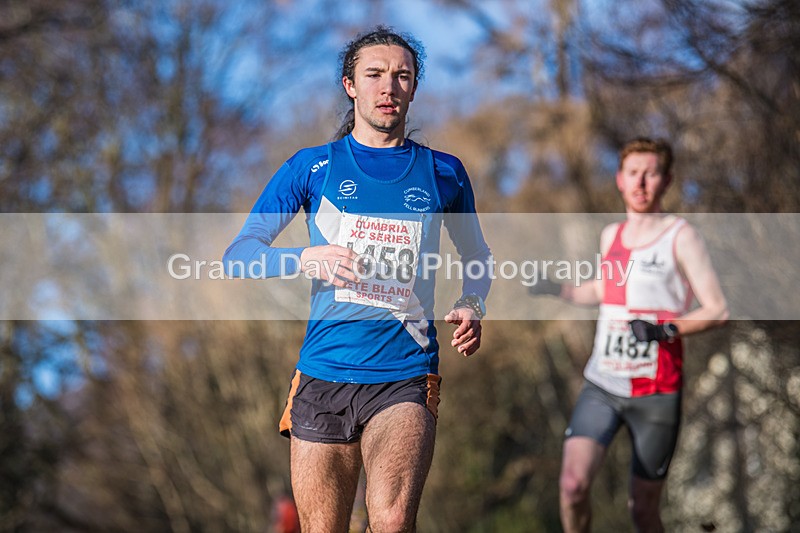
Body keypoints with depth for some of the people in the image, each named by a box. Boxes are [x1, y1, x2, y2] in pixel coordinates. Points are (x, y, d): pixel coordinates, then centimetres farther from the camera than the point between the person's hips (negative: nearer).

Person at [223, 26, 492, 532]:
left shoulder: (443, 172, 11)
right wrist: (308, 259, -15)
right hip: (323, 375, 1)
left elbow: (478, 256, 27)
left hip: (406, 377, -1)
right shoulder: (312, 167, 8)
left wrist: (472, 306, 5)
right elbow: (237, 255, 4)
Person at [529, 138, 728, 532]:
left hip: (655, 392, -4)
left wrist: (667, 329, -22)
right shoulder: (610, 235, 12)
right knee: (573, 484, -17)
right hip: (601, 385, 4)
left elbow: (717, 310, -8)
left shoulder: (681, 237, -4)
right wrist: (560, 291, 34)